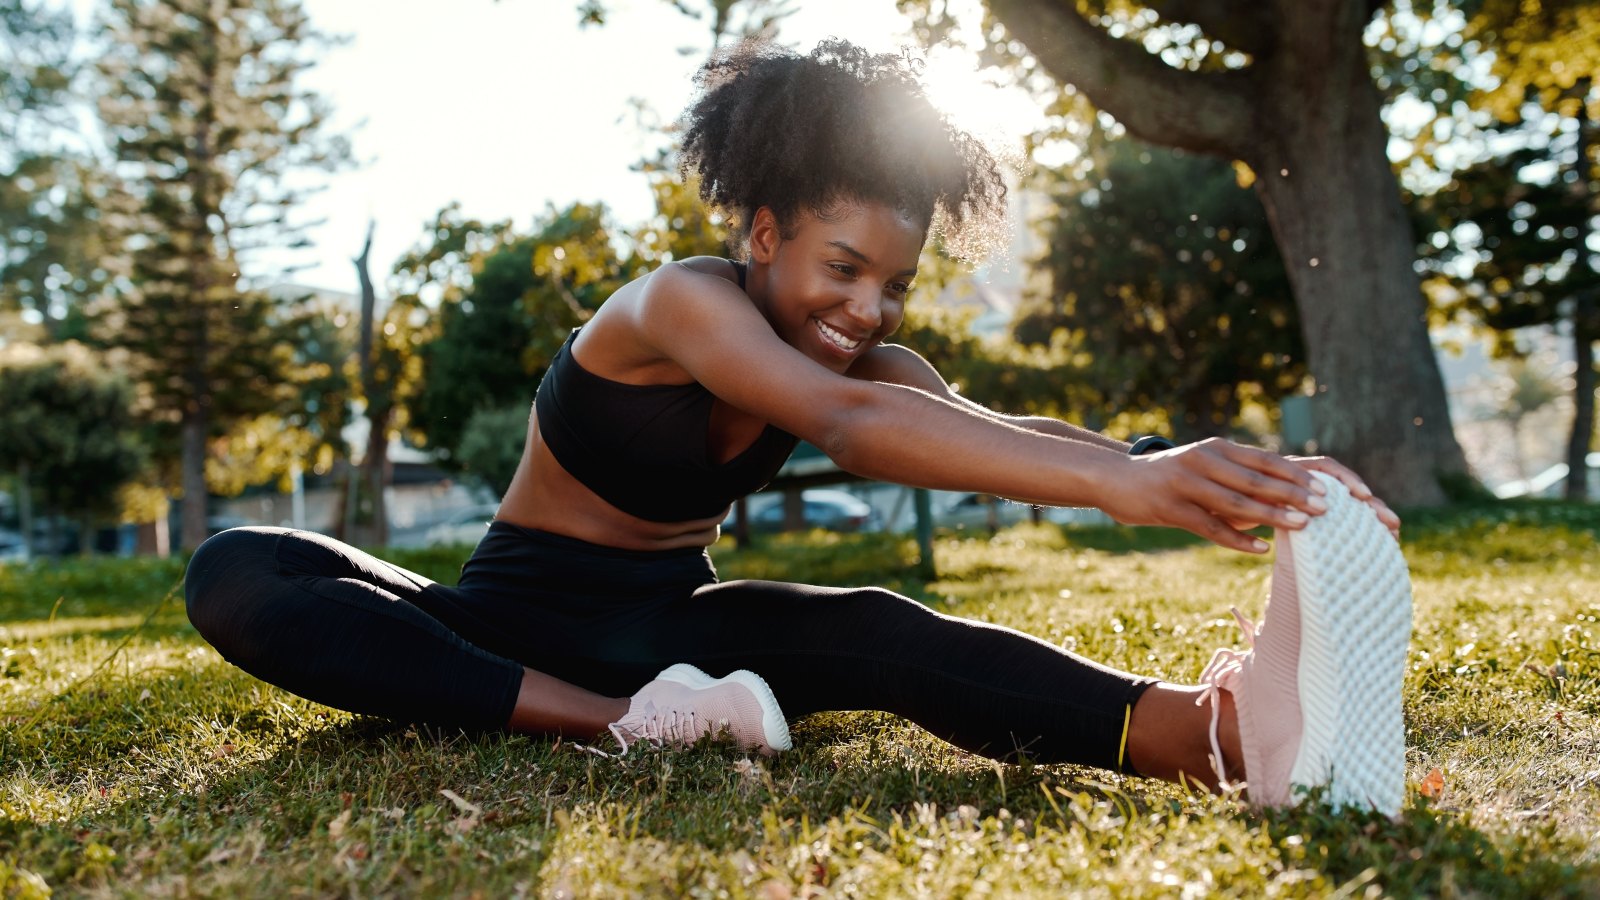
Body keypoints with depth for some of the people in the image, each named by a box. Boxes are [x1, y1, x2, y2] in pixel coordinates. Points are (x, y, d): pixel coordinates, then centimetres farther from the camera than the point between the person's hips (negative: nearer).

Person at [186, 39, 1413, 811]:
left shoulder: (872, 360, -3)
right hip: (522, 614, -3)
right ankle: (620, 725, -46)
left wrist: (1218, 477, -41)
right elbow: (849, 425, -43)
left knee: (874, 632, -32)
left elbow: (1000, 427, -23)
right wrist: (1114, 480, -56)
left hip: (666, 622, 3)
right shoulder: (682, 302, -24)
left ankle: (1212, 728, -55)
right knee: (238, 579, -32)